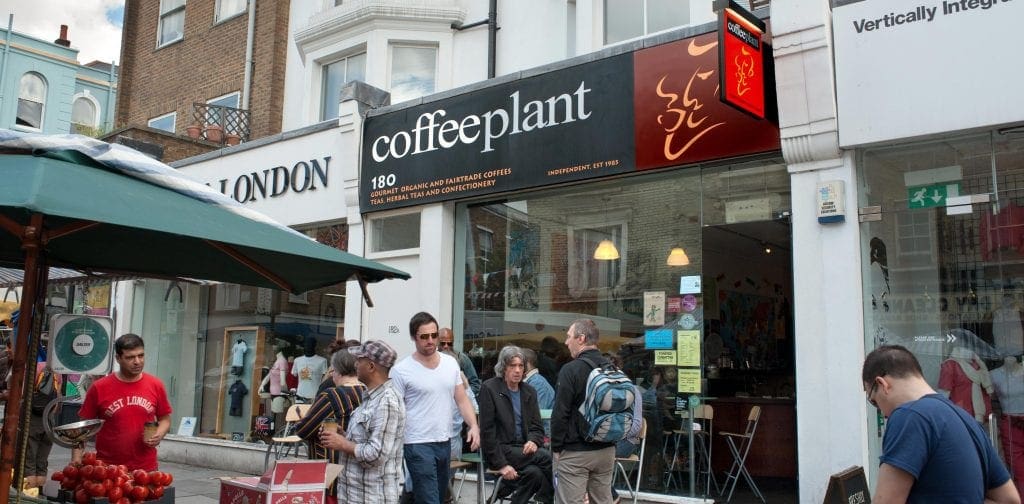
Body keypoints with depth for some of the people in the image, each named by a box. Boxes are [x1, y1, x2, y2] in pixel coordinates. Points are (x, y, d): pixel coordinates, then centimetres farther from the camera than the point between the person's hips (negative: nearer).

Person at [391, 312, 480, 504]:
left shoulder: (451, 363, 7)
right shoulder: (401, 370, -9)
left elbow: (462, 399, 10)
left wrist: (474, 426, -5)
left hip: (445, 442, 6)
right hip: (418, 445, -6)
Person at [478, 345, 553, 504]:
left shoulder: (529, 391, 12)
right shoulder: (489, 388, -5)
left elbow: (537, 426, 13)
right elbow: (487, 430, -9)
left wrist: (533, 441, -12)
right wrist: (501, 464, -15)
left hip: (523, 449, 5)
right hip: (500, 450, -5)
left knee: (535, 472, -28)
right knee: (548, 458, -24)